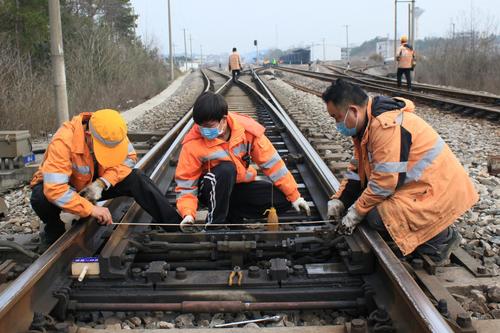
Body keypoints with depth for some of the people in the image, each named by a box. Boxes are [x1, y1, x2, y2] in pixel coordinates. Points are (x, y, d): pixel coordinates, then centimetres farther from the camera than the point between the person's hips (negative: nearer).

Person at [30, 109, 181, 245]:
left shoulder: (110, 133, -24)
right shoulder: (63, 141, -37)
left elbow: (129, 157, -12)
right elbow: (55, 189, -41)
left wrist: (101, 183, -25)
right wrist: (91, 209, -41)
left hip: (93, 183, 3)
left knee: (136, 179, -18)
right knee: (41, 197, -36)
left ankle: (176, 225, -14)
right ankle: (54, 232, -5)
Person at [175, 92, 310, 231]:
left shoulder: (247, 129, -19)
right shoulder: (193, 143, -24)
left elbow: (271, 162, -11)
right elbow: (186, 185, -17)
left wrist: (294, 195, -9)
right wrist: (188, 214, -34)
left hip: (240, 185, 4)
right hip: (212, 190, -3)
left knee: (284, 199, -14)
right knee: (226, 169, -36)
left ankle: (232, 214, -4)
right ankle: (215, 223, -19)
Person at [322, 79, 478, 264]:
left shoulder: (387, 126, -25)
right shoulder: (368, 124, 7)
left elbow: (384, 182, -25)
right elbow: (357, 168, 13)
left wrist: (357, 211, -14)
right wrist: (339, 200, 3)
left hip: (439, 192, -10)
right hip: (419, 185, 10)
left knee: (377, 217, -21)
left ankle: (441, 237, -3)